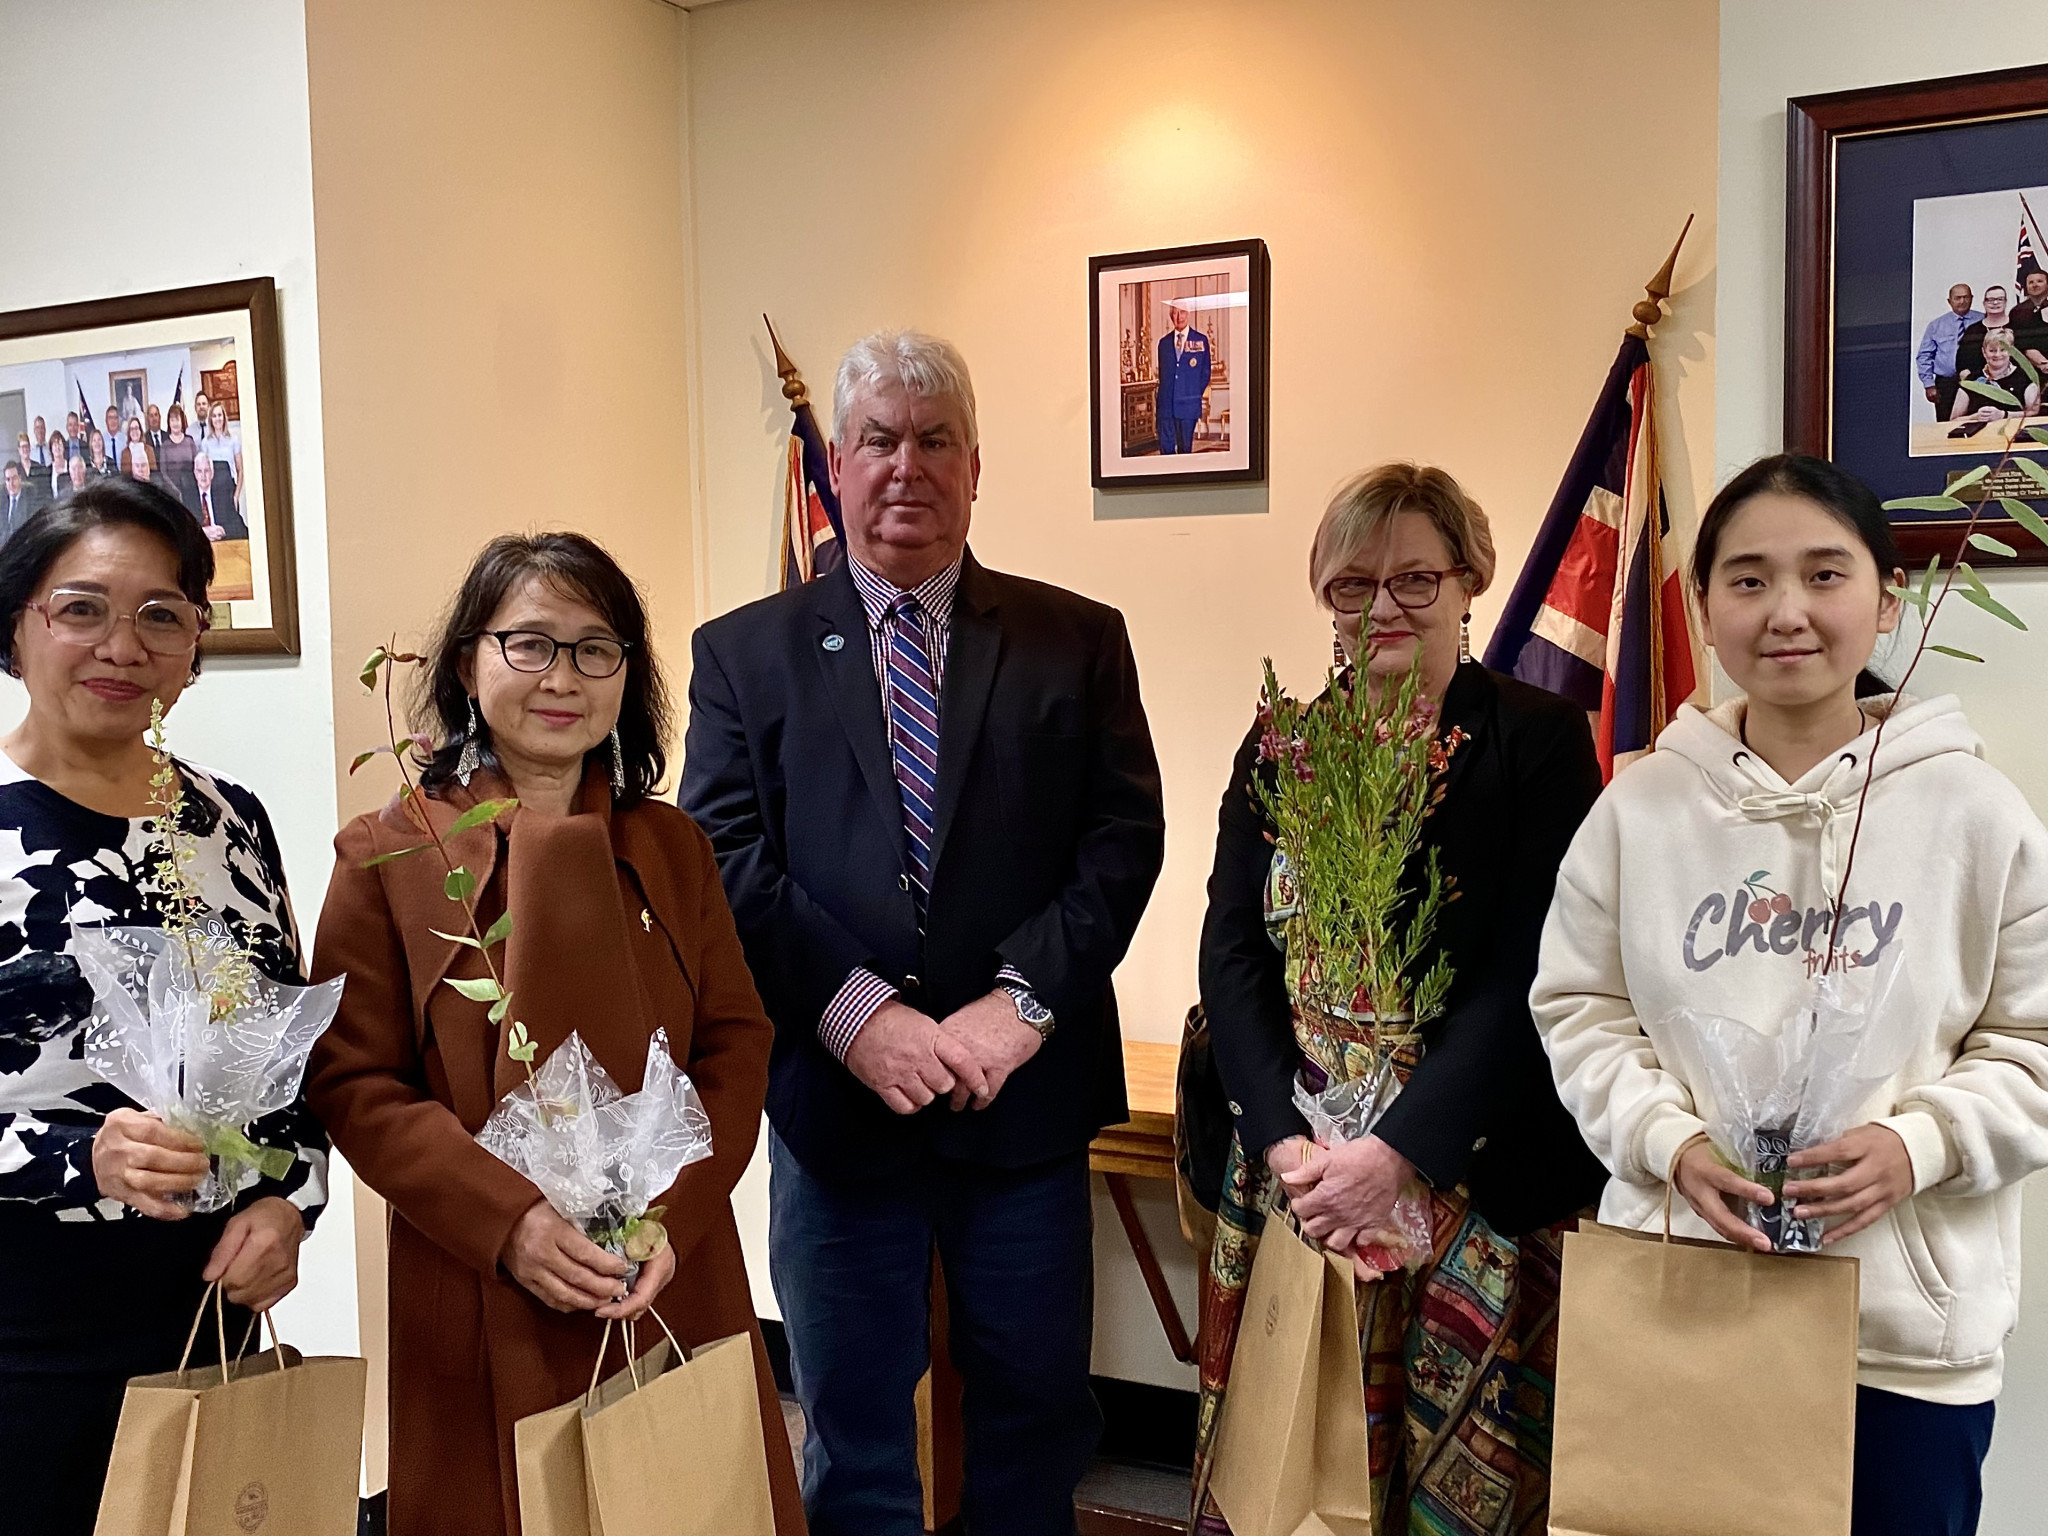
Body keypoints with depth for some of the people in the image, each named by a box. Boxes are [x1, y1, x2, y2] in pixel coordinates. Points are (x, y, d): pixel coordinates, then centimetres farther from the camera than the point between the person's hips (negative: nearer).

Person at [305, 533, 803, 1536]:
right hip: (482, 1304, -2)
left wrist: (671, 1215, -11)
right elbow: (352, 1083, -6)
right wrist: (508, 1223, -17)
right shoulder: (389, 854, -2)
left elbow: (736, 1043, 3)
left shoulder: (671, 848, 6)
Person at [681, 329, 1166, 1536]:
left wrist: (1023, 1000, -16)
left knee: (1038, 1414, 16)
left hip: (1026, 1096, 1)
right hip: (837, 1092, 0)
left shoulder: (1078, 640, 4)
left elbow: (1124, 838, -4)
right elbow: (727, 860, -5)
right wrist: (858, 1015, -16)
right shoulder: (745, 653, 4)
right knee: (853, 1436, 15)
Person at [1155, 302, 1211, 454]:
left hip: (1188, 404, -2)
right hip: (1166, 405, 2)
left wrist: (1195, 395, 2)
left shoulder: (1201, 340, 5)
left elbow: (1205, 374, 8)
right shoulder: (1164, 342, 13)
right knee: (1166, 447, -2)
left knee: (1185, 447, 1)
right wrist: (1164, 397, 9)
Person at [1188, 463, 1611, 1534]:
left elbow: (1524, 976, -11)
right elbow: (1232, 951, 1)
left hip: (1476, 1180, -3)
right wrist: (1282, 1142, -12)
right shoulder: (1280, 746, 9)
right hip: (1293, 1171, 3)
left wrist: (1397, 1153, -19)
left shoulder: (1541, 741, -3)